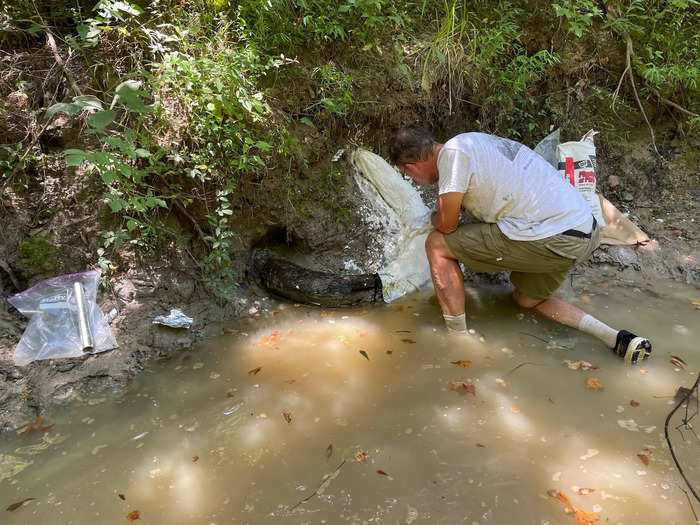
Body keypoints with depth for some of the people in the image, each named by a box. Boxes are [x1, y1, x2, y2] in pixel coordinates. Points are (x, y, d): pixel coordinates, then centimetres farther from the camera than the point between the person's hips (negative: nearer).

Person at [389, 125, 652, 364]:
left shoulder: (452, 151, -10)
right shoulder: (474, 140, 18)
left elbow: (447, 224, -8)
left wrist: (435, 217, 16)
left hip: (552, 240, -10)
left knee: (437, 244, -2)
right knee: (527, 299, 32)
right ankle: (619, 340, 19)